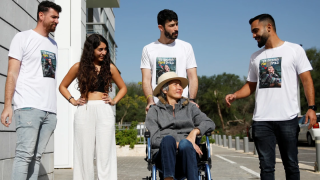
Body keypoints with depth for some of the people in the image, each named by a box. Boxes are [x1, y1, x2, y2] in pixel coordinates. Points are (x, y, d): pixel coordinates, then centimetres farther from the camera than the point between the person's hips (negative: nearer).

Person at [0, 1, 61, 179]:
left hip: (50, 111, 5)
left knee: (37, 156, 2)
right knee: (25, 154, -9)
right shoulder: (23, 38, 5)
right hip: (29, 107, -5)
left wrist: (54, 109, 14)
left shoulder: (54, 44, 21)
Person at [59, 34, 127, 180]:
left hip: (104, 111, 0)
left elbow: (123, 88, 20)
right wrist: (72, 101, 5)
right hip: (84, 112, 0)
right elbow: (62, 86, 18)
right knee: (85, 152, 3)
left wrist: (114, 101, 5)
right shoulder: (79, 67, 8)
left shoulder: (109, 67, 9)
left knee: (105, 152, -2)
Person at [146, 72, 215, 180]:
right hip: (164, 156, -1)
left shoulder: (190, 108, 24)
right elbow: (154, 139, 3)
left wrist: (194, 131, -9)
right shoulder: (154, 111, 18)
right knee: (168, 138, -34)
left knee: (185, 144, -34)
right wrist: (178, 144, -11)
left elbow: (210, 124, 10)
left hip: (185, 156, 1)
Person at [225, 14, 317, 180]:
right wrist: (235, 96, 0)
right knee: (266, 166, 3)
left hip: (288, 118, -3)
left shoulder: (294, 50, 5)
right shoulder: (255, 57, 17)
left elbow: (306, 80, 1)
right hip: (261, 121, 3)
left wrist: (311, 107, -10)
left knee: (291, 164, 5)